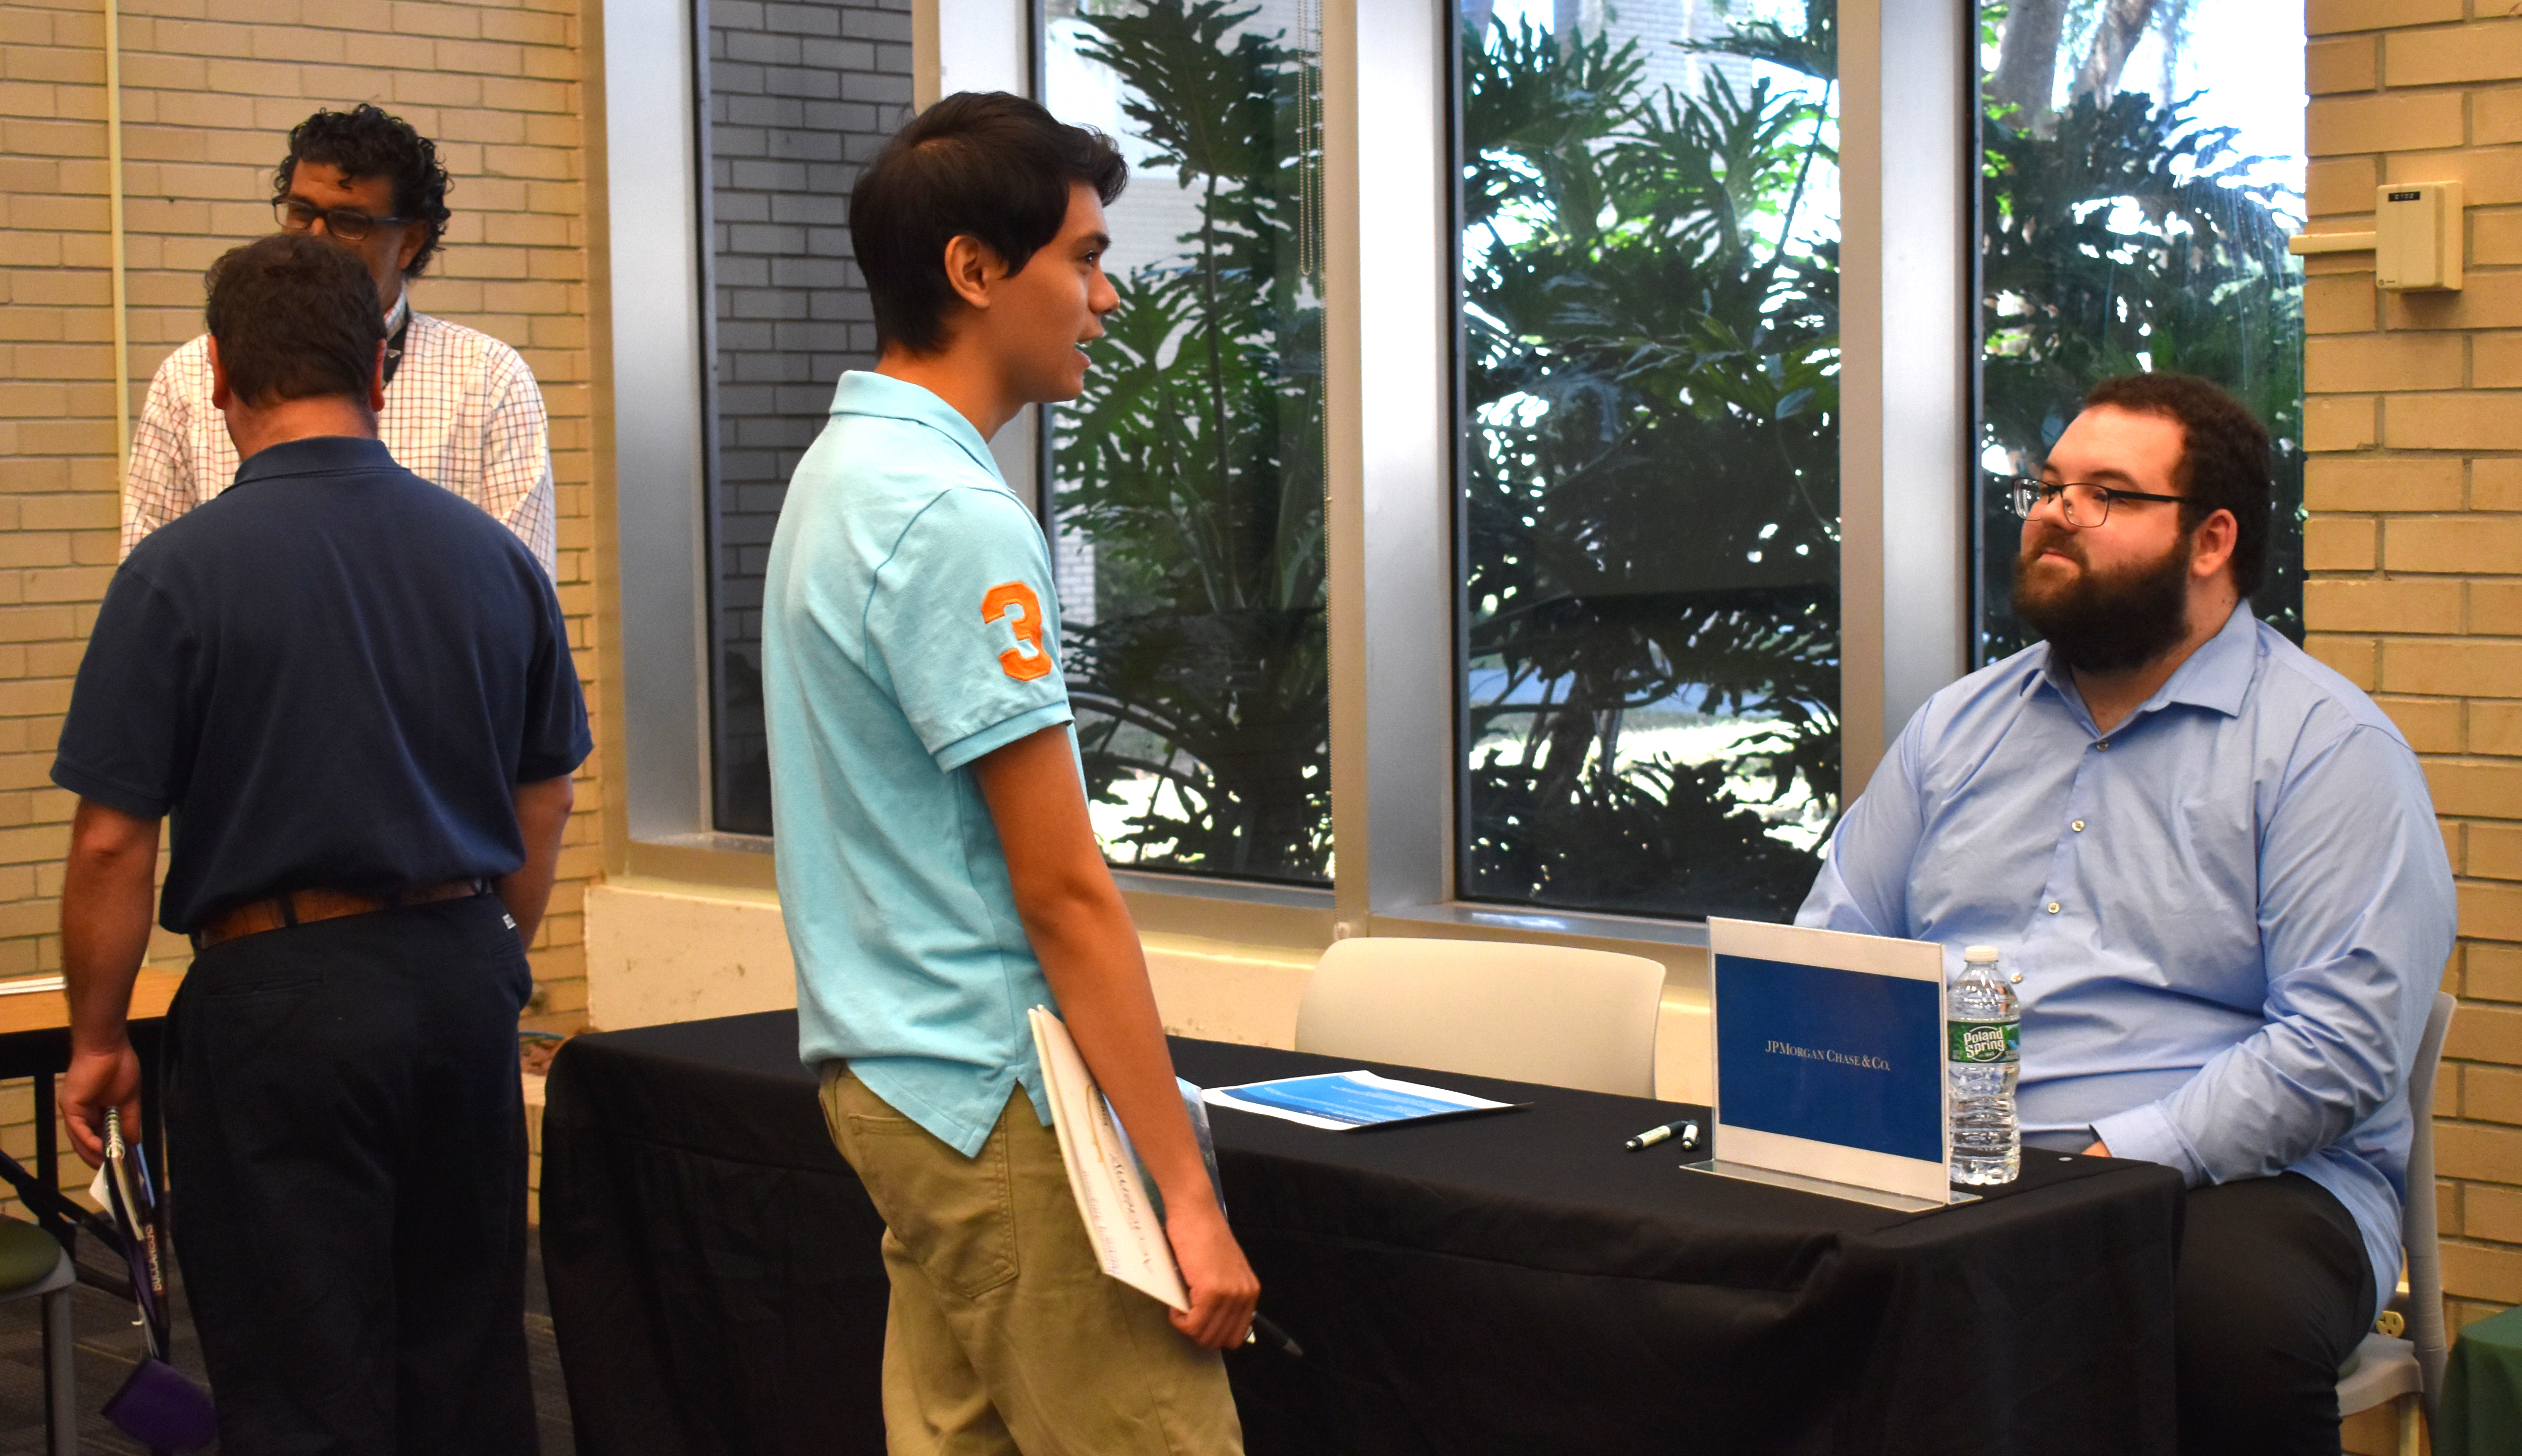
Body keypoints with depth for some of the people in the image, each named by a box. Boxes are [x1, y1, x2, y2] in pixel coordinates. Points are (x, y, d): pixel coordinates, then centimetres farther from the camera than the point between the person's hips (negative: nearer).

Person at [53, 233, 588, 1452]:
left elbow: (113, 841, -11)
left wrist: (96, 1038, 2)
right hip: (464, 980, 5)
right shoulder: (496, 558, 3)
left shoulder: (179, 572, -11)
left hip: (280, 995, -5)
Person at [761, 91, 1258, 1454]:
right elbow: (1064, 892, -20)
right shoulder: (955, 519, -18)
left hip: (894, 1069, 10)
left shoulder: (842, 471, 12)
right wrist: (1186, 1191, -17)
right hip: (1001, 1089, -10)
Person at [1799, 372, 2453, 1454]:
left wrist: (2113, 1162, -18)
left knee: (2233, 1316, -37)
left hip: (2233, 1176, -4)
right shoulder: (1959, 725, 19)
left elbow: (2340, 1047, -11)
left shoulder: (2331, 746, 0)